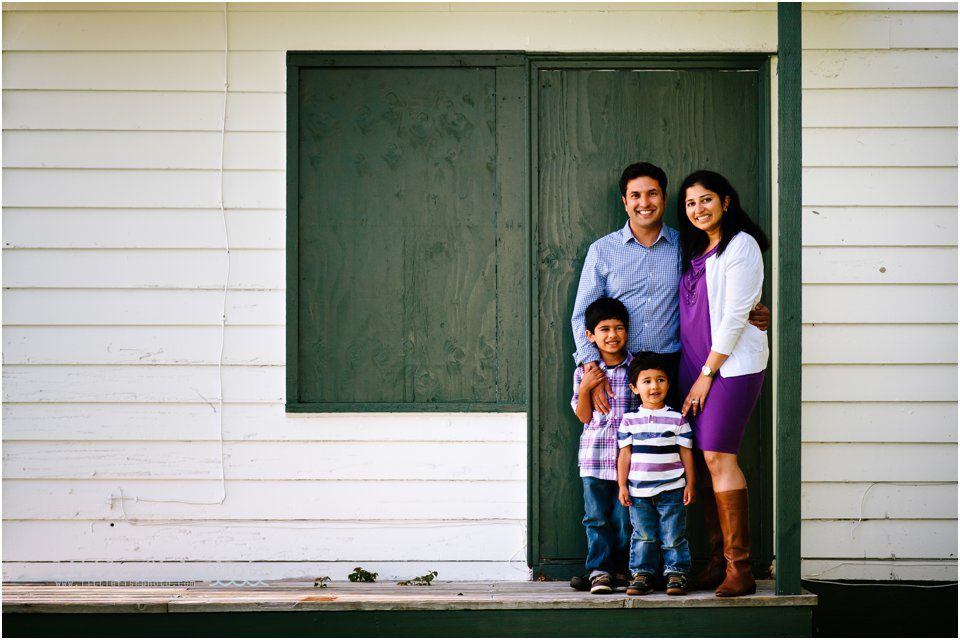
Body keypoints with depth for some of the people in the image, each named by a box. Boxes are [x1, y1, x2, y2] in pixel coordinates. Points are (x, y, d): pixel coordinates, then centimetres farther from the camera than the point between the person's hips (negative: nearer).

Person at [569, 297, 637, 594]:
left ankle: (621, 569, 11)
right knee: (596, 516, 0)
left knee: (625, 516, 1)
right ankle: (600, 569, 6)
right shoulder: (584, 372, 4)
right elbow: (584, 417, 3)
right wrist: (585, 388, -9)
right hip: (594, 455, 0)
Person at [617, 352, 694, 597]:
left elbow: (686, 452, 4)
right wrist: (622, 486, 2)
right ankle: (642, 573, 15)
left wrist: (690, 484, 2)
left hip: (671, 489, -1)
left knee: (673, 535, 1)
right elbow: (624, 454, 6)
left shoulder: (677, 419, 1)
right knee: (643, 535, 6)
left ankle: (676, 573, 10)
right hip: (639, 491, 1)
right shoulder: (629, 421, 4)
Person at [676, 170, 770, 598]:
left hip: (732, 363, -8)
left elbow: (735, 316, -13)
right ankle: (718, 558, 9)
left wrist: (707, 373, -13)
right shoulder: (696, 249, 18)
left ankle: (740, 568, -13)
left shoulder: (740, 246, -8)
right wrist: (695, 373, 12)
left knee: (718, 457, -14)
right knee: (702, 459, 3)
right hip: (695, 364, 8)